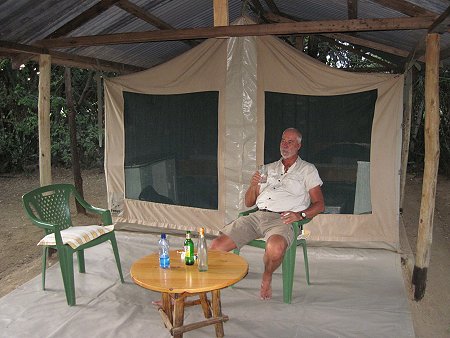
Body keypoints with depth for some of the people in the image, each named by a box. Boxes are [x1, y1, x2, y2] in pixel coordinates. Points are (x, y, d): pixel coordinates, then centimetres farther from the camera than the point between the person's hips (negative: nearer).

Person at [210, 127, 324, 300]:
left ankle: (267, 278, -7)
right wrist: (253, 185, 2)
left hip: (281, 219, -4)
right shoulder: (268, 168, 26)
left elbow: (319, 204, 8)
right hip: (257, 215, 4)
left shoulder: (307, 170, 15)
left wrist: (300, 214, -11)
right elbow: (248, 203, 23)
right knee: (217, 246, -17)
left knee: (275, 248, -39)